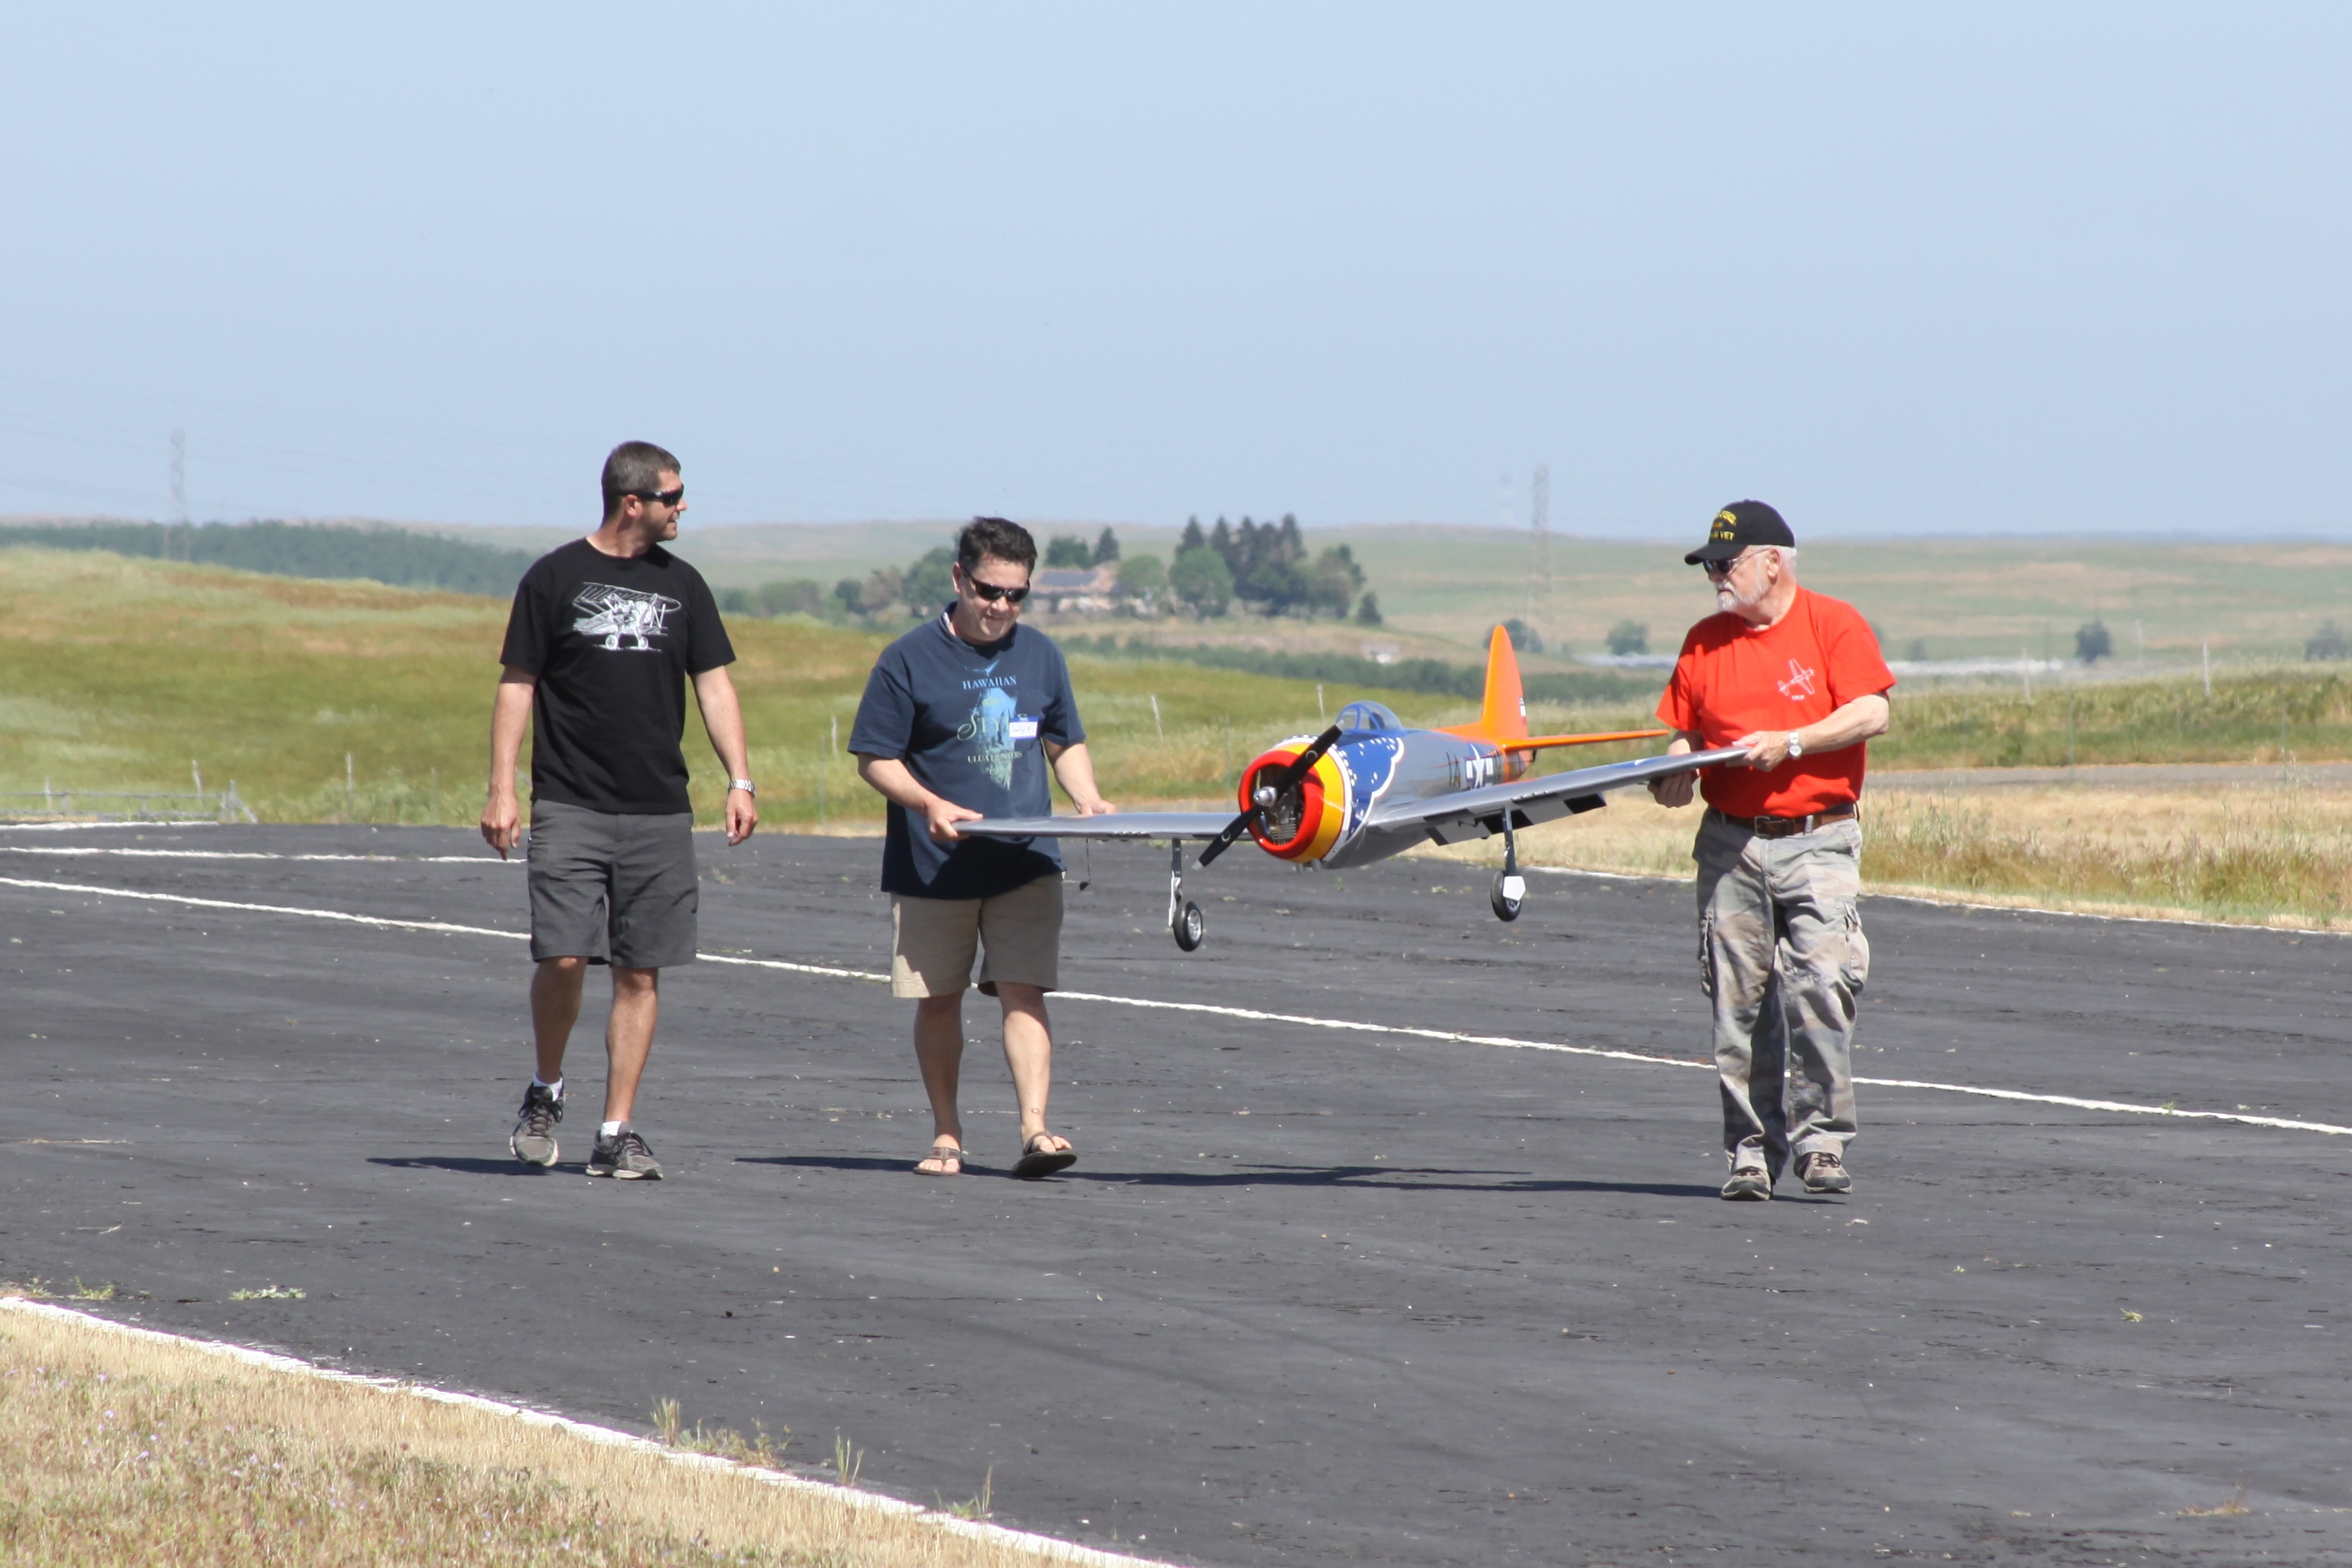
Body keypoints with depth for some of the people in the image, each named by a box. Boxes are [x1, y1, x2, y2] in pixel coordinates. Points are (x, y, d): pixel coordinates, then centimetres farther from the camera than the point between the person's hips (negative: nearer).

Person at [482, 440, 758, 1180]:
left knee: (641, 974, 0)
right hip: (570, 808, -3)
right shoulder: (554, 579, 1)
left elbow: (713, 682, 12)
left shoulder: (681, 585, 11)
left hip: (659, 814, 3)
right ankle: (545, 1091, 12)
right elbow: (516, 685, 2)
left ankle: (616, 1133, 5)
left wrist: (739, 779, 0)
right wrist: (501, 788, -6)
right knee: (562, 959, -13)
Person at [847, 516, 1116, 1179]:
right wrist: (929, 803, -20)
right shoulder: (910, 660, -4)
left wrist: (1088, 800, 0)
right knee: (938, 1000, 7)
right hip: (934, 868, -2)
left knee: (1023, 992, -10)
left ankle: (1035, 1128, -17)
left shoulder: (1040, 656, 9)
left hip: (1026, 863, 2)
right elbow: (875, 758, -3)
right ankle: (945, 1133, 20)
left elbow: (1065, 744, 20)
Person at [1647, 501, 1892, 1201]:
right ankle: (1752, 1150, 8)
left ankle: (1820, 1141, -9)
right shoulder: (1705, 641, 13)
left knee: (1820, 982, -15)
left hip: (1818, 842, -4)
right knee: (1740, 1003, 2)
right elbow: (1684, 730, 15)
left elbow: (1872, 713, -9)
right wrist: (1676, 775, -6)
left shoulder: (1834, 624, 0)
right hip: (1732, 842, 4)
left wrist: (1790, 743, -17)